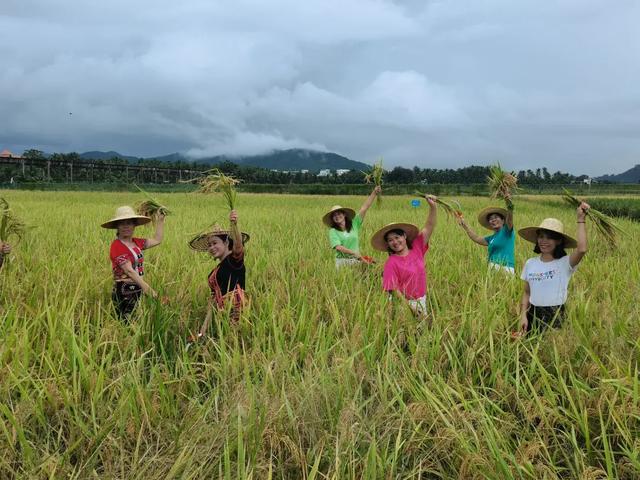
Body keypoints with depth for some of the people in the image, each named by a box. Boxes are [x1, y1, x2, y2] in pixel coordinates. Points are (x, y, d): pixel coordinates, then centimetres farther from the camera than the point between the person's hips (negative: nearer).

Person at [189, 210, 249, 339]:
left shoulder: (235, 260, 1)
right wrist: (206, 324, 15)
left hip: (234, 311, -7)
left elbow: (238, 245, -22)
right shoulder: (215, 271, 23)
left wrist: (234, 225, -40)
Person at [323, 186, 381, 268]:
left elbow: (364, 208, 4)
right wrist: (354, 253, -23)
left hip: (356, 261, 2)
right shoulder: (333, 231, 0)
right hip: (342, 262, -2)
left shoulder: (354, 224, 9)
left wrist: (374, 193, -2)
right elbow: (338, 247, -13)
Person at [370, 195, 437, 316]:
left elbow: (429, 226, -6)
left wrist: (433, 206, -18)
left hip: (421, 300, 5)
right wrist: (410, 306, -20)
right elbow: (393, 289, -16)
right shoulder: (391, 263, -14)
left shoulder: (417, 248, -2)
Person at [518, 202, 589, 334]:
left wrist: (581, 220, -21)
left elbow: (582, 249, -27)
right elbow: (526, 293, 10)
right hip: (532, 314, 4)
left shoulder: (565, 262, -7)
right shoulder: (530, 263, 5)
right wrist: (523, 316, -2)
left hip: (555, 316, -3)